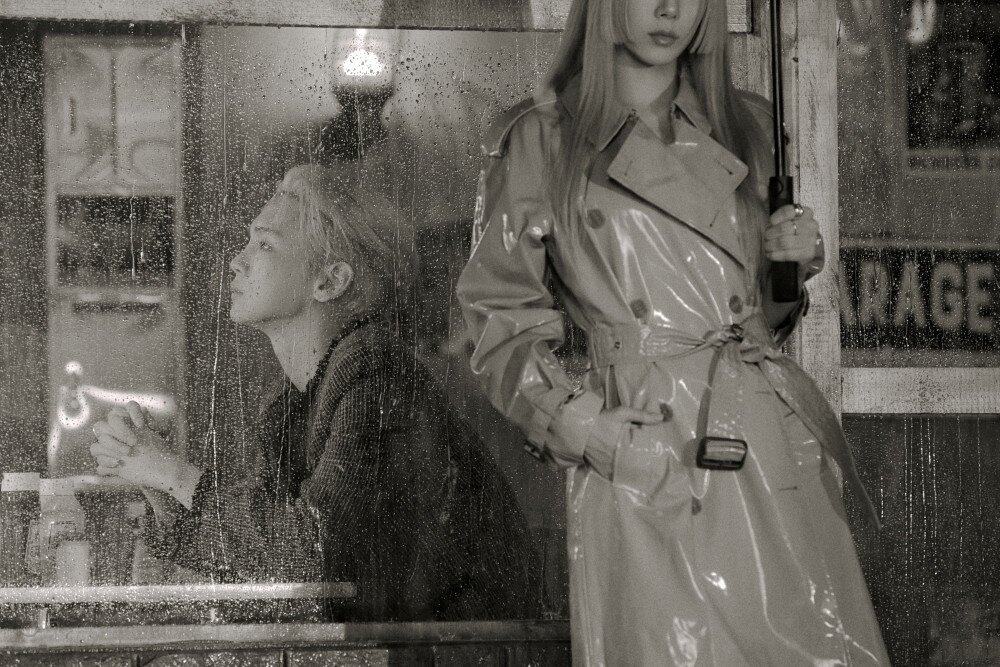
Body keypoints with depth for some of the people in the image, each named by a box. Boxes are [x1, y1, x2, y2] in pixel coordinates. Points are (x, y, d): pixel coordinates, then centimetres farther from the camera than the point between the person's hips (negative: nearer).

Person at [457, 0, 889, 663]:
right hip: (639, 465, -3)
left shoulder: (744, 126, 14)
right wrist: (572, 421, -8)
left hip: (773, 452, 3)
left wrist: (796, 262, 3)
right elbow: (502, 314, 5)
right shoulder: (540, 140, 3)